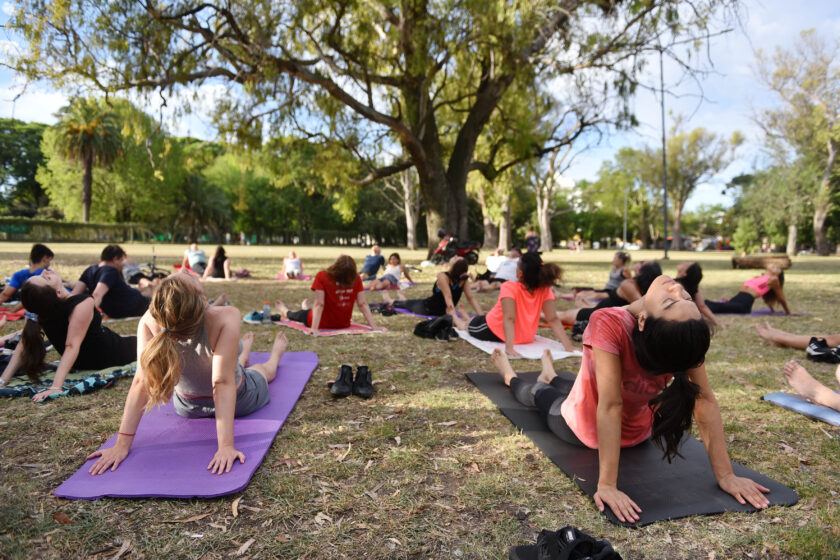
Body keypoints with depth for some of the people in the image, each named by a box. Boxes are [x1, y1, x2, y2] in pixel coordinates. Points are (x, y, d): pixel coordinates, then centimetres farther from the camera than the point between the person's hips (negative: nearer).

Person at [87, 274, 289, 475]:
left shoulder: (149, 322, -33)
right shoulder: (227, 317, -42)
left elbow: (141, 381, -32)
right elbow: (223, 383, -42)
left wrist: (122, 444, -29)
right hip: (240, 402, -2)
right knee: (263, 369, 34)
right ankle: (276, 353, 66)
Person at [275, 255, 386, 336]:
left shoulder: (322, 276, -25)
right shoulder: (356, 278, -16)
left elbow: (319, 304, -29)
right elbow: (363, 304, -18)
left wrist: (314, 328, -31)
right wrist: (374, 326, -17)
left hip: (323, 324, -3)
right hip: (344, 324, 3)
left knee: (302, 314, 32)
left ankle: (285, 311, 66)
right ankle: (306, 309, 72)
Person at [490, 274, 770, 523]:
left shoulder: (608, 324, -45)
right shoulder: (689, 336, -32)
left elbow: (611, 406, -43)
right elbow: (706, 402, -29)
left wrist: (607, 485, -39)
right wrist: (725, 475, -20)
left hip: (584, 430, -3)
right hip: (639, 432, 3)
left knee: (539, 394, 30)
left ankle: (511, 378, 62)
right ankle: (549, 377, 68)